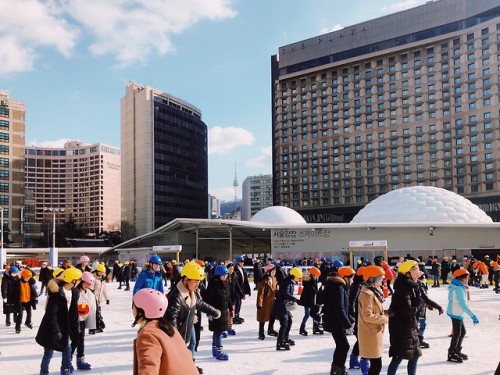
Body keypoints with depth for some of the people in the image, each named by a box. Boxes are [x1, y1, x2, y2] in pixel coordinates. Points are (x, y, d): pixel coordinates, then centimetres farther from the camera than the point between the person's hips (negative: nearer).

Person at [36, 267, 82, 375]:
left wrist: (74, 329, 10)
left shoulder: (74, 292, 0)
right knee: (49, 352, 5)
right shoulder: (56, 293, -24)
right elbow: (51, 314, -26)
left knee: (67, 349, 16)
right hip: (51, 329, -7)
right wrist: (55, 331, -28)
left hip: (64, 328, 7)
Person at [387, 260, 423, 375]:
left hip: (409, 327, 10)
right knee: (398, 357, -4)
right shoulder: (403, 289, -21)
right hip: (401, 328, -10)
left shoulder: (410, 287, 9)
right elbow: (410, 310, -24)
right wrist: (420, 300, -11)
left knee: (414, 355, 15)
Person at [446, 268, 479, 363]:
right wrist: (473, 316, -28)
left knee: (462, 332, 17)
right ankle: (451, 354, 5)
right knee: (457, 333, -3)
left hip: (457, 313, 10)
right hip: (456, 313, -10)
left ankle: (457, 351, 29)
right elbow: (463, 304, -27)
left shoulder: (459, 287, 11)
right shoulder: (459, 288, -21)